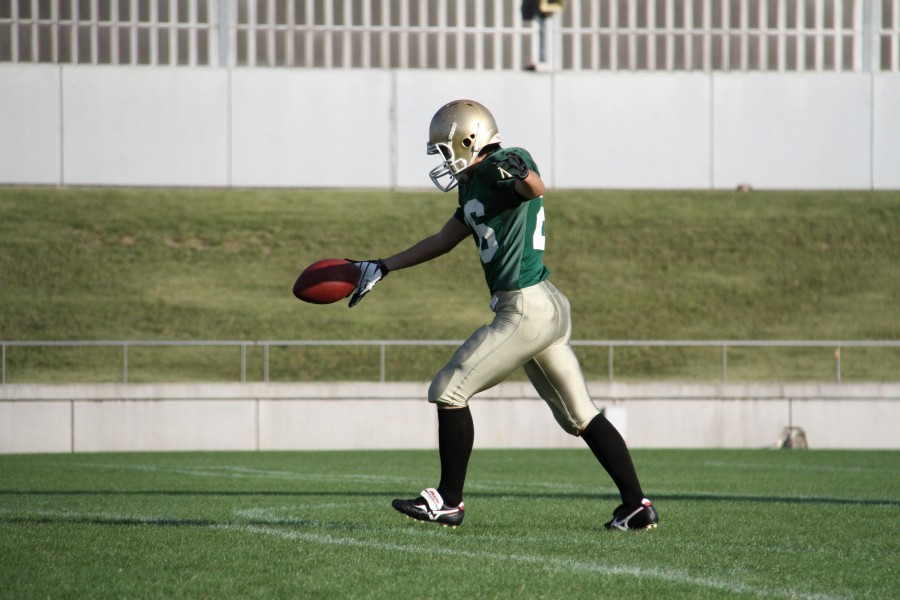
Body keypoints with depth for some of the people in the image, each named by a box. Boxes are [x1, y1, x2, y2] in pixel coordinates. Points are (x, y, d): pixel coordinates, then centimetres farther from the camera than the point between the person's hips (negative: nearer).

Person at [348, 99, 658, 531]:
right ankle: (637, 506, 11)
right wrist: (380, 268, 31)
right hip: (548, 310, 10)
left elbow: (535, 189, -32)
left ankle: (449, 502, 5)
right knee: (580, 415, 12)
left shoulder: (500, 166, -10)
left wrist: (523, 174, -55)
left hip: (526, 310, -10)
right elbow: (444, 240, 28)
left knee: (450, 391, -1)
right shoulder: (475, 185, 19)